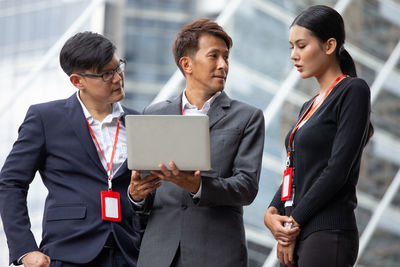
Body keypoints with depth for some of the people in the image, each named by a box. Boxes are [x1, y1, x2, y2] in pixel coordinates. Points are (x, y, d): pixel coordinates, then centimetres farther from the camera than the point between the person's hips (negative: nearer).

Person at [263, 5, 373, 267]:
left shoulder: (353, 91, -6)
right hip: (300, 235, 8)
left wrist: (293, 224, -10)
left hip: (328, 234, -8)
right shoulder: (310, 107, 21)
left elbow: (338, 169, -13)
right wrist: (272, 212, -1)